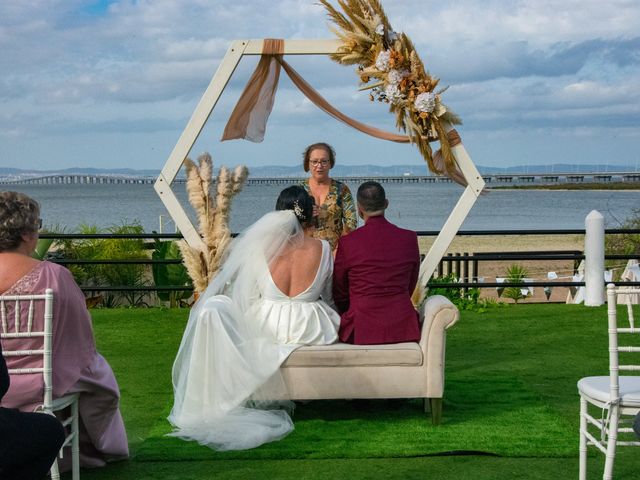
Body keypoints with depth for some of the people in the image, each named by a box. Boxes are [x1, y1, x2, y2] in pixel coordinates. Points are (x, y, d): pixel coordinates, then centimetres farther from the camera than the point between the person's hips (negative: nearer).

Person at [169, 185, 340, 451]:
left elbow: (245, 300, -5)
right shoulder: (322, 249, -6)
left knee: (212, 306, 15)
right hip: (310, 331, 3)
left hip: (266, 329, -2)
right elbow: (328, 297, 8)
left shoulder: (261, 248, -11)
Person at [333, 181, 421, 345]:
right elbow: (410, 288, 10)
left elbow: (339, 294, 4)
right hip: (402, 328, 3)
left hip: (361, 331, -2)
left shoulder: (347, 243, -8)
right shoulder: (409, 238, -1)